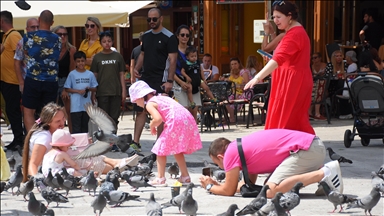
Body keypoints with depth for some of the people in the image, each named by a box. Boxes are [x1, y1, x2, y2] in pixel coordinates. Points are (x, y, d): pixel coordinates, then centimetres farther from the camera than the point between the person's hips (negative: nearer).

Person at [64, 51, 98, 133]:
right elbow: (67, 89, 0)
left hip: (87, 105, 3)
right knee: (76, 129, -5)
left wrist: (89, 88, -12)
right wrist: (78, 91, -13)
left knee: (85, 128, 12)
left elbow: (95, 89, 10)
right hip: (76, 106, -3)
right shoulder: (72, 74, -1)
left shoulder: (90, 74, 6)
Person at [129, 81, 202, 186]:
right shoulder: (161, 97, 27)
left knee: (161, 149, 4)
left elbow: (158, 119, -15)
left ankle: (160, 178, 3)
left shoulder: (149, 104, 1)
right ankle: (185, 176, 27)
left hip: (176, 122, -9)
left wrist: (152, 126, 5)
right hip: (188, 120, 9)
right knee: (177, 151, 24)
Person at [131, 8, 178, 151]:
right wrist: (136, 68, 4)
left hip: (160, 80, -6)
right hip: (145, 79, 6)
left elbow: (172, 60, -11)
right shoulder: (146, 36, 13)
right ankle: (135, 142, 1)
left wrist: (170, 81, -17)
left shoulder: (169, 37, -7)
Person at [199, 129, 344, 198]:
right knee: (270, 184, 20)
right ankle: (324, 172, 10)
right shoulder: (243, 147, 24)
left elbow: (229, 191, 3)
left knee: (271, 191, -20)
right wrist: (217, 185, 31)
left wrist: (210, 187, 21)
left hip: (305, 149, -10)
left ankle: (324, 174, -21)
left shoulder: (231, 153, -2)